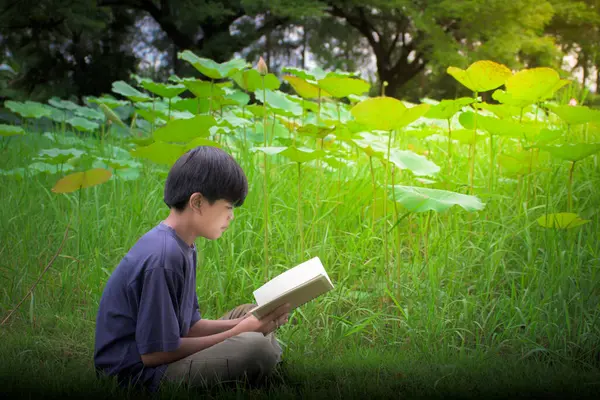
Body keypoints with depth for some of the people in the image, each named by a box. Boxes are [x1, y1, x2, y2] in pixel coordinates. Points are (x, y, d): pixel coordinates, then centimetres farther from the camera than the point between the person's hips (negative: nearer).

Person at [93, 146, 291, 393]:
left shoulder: (181, 246, 8)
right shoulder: (163, 257, -23)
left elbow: (188, 326, 9)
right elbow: (154, 353, -21)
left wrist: (246, 323, -4)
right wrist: (240, 333, -15)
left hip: (159, 354, 10)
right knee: (255, 346, -27)